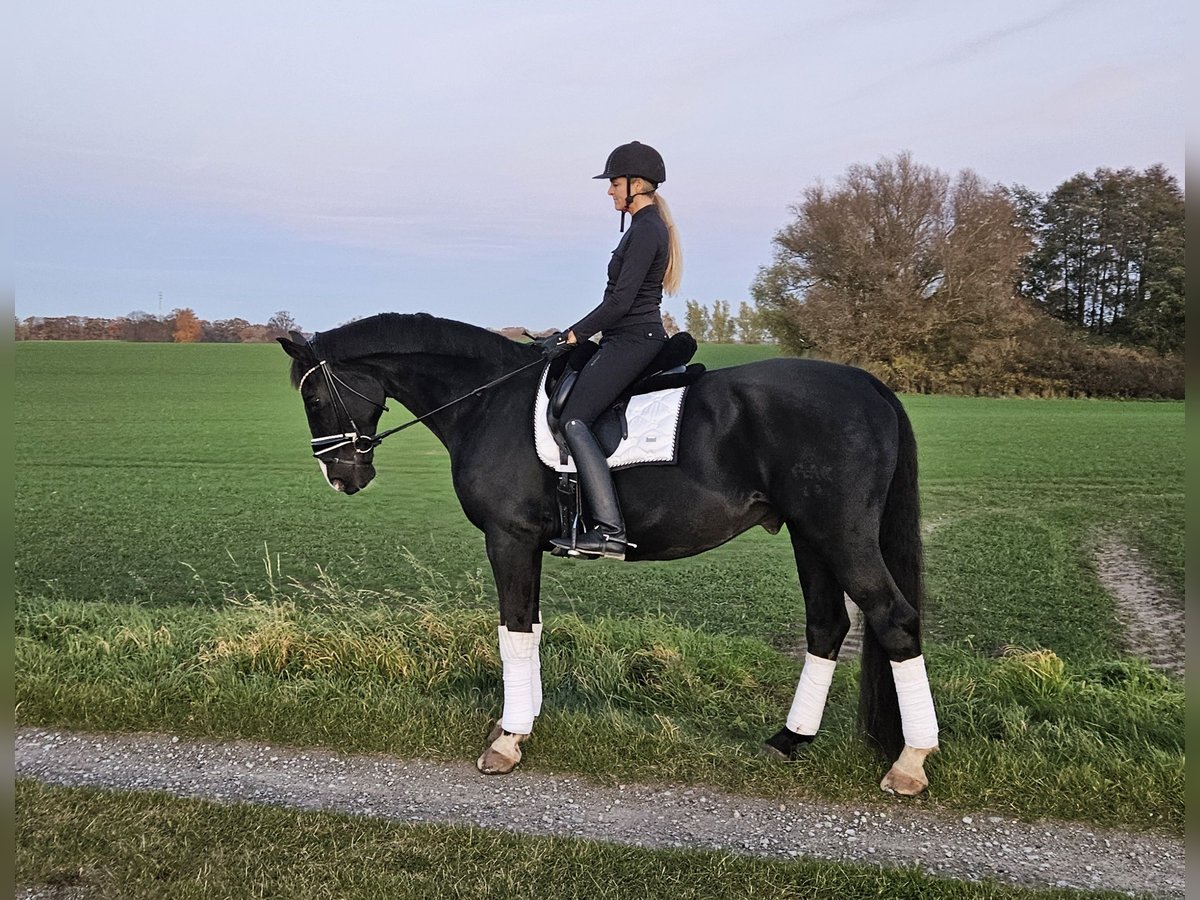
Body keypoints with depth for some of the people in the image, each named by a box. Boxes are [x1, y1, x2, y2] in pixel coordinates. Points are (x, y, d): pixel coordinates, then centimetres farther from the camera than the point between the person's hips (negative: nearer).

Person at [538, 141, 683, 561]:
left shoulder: (645, 229, -13)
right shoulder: (649, 226, 19)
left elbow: (621, 300, -20)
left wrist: (573, 335, -15)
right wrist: (576, 332, 23)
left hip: (631, 341, -11)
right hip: (631, 339, 11)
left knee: (574, 419, -20)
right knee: (561, 395, 17)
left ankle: (610, 529, -26)